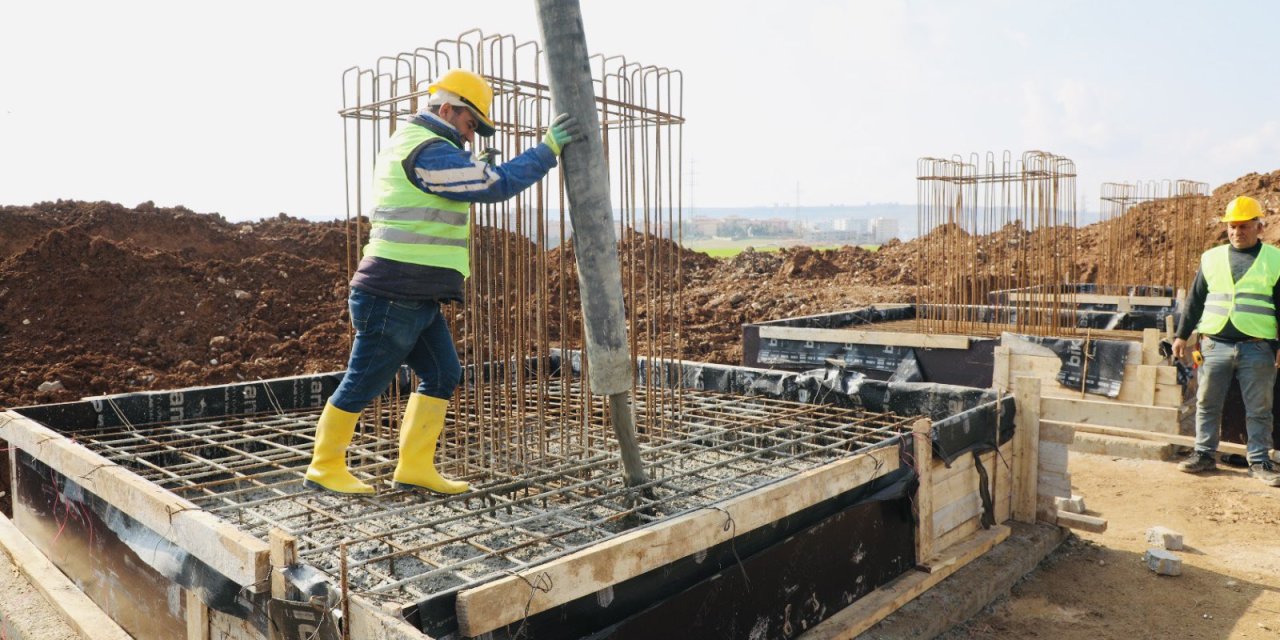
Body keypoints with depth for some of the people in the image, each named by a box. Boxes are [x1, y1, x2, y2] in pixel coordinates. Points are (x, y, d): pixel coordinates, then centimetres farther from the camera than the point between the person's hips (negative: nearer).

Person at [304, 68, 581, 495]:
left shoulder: (406, 142, 18)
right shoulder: (428, 152, -16)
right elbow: (497, 186, -20)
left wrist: (480, 166, 15)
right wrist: (548, 149, -15)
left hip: (416, 298, 10)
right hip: (394, 296, -10)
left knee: (442, 375, 8)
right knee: (362, 383, 3)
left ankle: (414, 468, 14)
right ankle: (324, 468, 18)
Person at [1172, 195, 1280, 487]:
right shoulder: (1211, 258, 9)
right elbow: (1195, 300, 12)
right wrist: (1182, 335, 8)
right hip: (1216, 345, 2)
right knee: (1207, 403, 6)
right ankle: (1204, 454, 16)